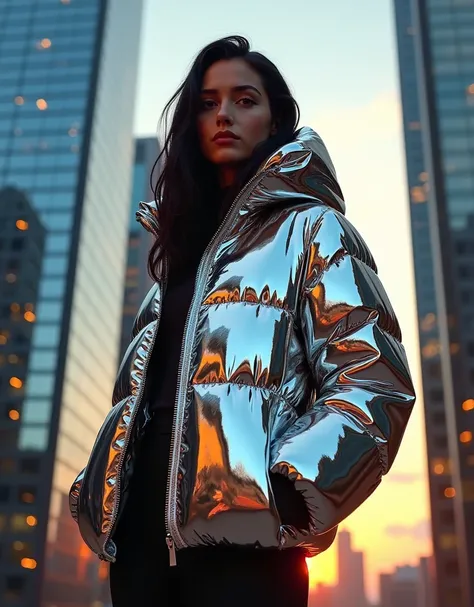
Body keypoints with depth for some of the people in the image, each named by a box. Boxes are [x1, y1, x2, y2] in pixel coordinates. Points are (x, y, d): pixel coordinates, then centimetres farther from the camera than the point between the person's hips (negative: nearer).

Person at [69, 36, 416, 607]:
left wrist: (289, 495, -19)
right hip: (143, 526, 6)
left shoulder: (310, 229, 3)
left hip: (239, 528, -5)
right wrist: (100, 489, 9)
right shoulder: (182, 243, 20)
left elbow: (374, 381, -8)